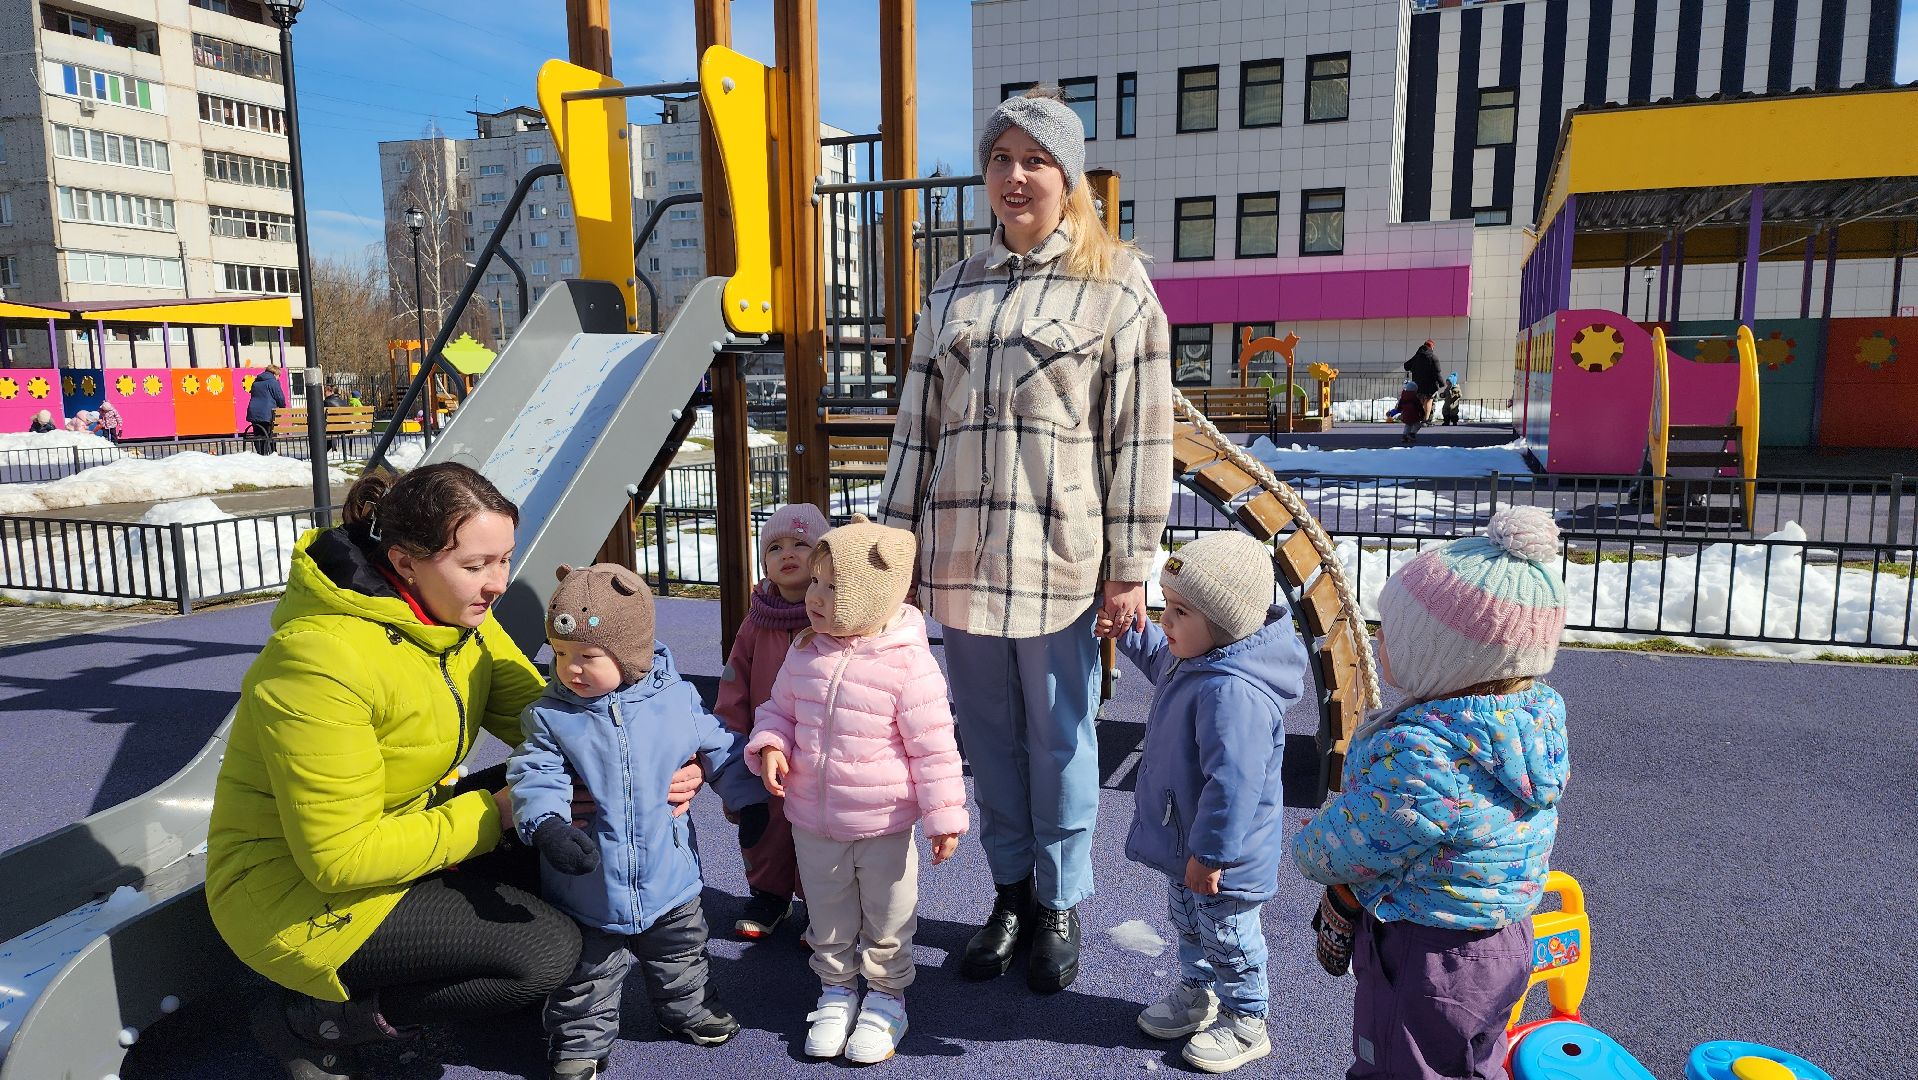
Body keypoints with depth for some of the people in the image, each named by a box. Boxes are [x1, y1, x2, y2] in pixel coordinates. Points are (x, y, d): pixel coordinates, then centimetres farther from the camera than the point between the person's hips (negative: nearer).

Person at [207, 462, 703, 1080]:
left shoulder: (456, 614, -5)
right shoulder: (322, 660, -30)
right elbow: (341, 857, -28)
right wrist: (492, 814, -23)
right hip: (301, 891, -8)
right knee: (547, 951, -15)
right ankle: (314, 1019, -1)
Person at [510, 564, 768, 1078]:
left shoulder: (678, 699, -10)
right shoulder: (549, 717, -12)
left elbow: (721, 748, 2)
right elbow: (535, 777, -19)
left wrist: (749, 800, 2)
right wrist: (548, 825, -37)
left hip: (669, 880, 2)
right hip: (589, 890, -1)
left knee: (680, 956, 25)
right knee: (586, 978, 15)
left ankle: (688, 1007, 49)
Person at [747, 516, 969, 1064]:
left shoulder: (907, 663, -20)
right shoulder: (805, 652, -4)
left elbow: (933, 746, -15)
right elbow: (780, 707, 11)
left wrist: (944, 815, -13)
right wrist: (770, 746, -10)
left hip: (883, 825, -4)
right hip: (813, 822, 5)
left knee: (888, 922, 16)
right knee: (827, 917, 22)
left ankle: (886, 997, 37)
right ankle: (837, 989, 43)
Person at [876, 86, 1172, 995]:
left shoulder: (1115, 284, 0)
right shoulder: (953, 291, 13)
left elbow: (1141, 434, -4)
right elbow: (917, 423, 13)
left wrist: (1129, 565, -7)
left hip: (1060, 556, -4)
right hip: (959, 553, 4)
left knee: (1059, 736, 7)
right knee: (987, 734, 13)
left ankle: (1060, 904, 27)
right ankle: (1010, 889, 31)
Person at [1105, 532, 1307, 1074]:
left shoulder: (1232, 693, -37)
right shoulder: (1192, 658, -5)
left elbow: (1233, 785, -35)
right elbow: (1159, 658, 22)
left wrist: (1209, 855, -27)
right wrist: (1127, 630, 10)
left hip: (1221, 858, -10)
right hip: (1186, 845, 10)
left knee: (1227, 937, 14)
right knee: (1187, 917, 29)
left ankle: (1245, 1024, 37)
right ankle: (1197, 993, 52)